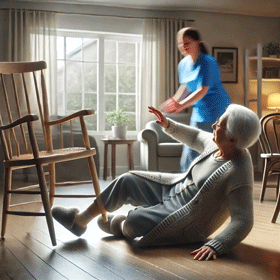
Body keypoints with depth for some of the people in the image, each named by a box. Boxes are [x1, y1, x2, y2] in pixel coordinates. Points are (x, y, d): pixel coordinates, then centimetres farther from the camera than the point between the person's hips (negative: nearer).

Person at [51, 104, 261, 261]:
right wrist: (168, 125, 9)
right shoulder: (217, 143, -7)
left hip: (188, 225, -8)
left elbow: (243, 221, -34)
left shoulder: (237, 175, -31)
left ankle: (122, 227, 16)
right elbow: (195, 137, 15)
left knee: (134, 221, -24)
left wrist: (215, 246, -45)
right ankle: (80, 220, 14)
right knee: (127, 181, 0)